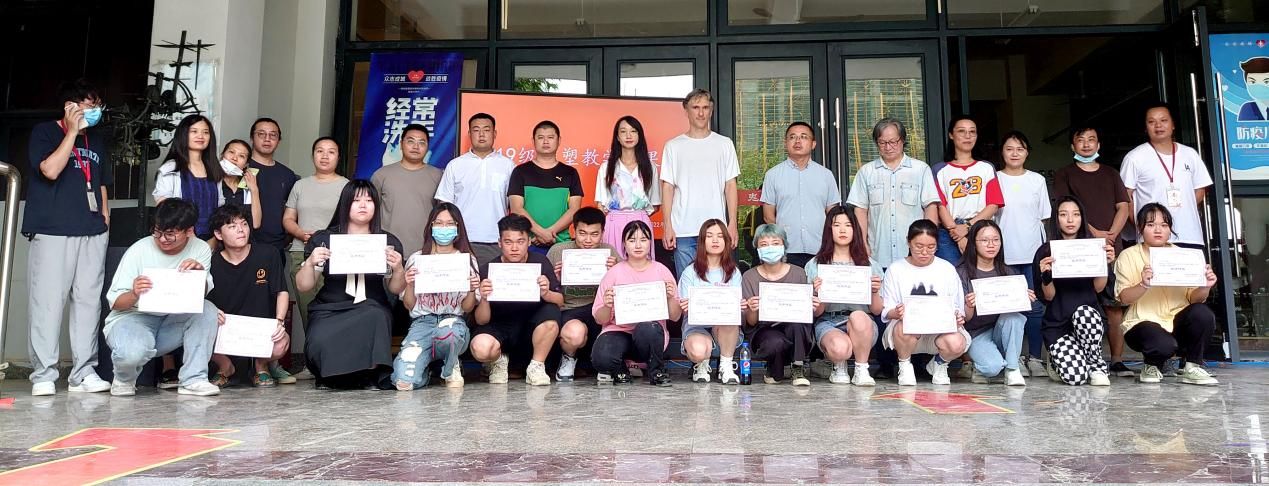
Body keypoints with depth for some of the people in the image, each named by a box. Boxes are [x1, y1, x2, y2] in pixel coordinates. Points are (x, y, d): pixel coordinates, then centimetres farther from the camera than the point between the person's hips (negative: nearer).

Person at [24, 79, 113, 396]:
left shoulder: (97, 140, 18)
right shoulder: (45, 132, 2)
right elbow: (50, 170, -14)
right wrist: (73, 132, -10)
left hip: (93, 233, 5)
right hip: (53, 231, -5)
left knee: (88, 301, 2)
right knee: (48, 301, -5)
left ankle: (84, 372, 6)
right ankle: (44, 375, 1)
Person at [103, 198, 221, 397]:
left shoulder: (201, 250, -4)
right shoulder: (139, 251, -11)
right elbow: (115, 302, -10)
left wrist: (199, 274, -29)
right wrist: (134, 294, -34)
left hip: (171, 321, 3)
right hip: (130, 317, -3)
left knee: (208, 310, -26)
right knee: (133, 351, -37)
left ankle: (193, 380, -20)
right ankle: (124, 379, 3)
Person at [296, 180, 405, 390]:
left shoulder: (389, 242, 8)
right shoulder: (323, 239, 6)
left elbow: (395, 289, 10)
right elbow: (303, 286, 7)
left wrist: (398, 269, -11)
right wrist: (310, 263, -13)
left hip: (371, 311, 0)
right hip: (329, 311, 0)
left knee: (377, 317, -36)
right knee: (320, 342, -31)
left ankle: (369, 374, -11)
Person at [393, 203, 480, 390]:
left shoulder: (467, 260, 9)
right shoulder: (417, 259, 10)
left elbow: (467, 308, 6)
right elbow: (409, 305, 10)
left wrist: (472, 291, -14)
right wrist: (409, 286, -9)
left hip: (454, 320, 0)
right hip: (422, 321, 1)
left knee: (447, 332, -41)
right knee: (404, 381, -25)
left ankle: (451, 368, -5)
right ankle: (426, 369, 14)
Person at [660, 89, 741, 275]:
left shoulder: (724, 144, 8)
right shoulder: (673, 146, 6)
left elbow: (730, 186, 7)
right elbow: (667, 187, 5)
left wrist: (732, 223, -1)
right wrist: (667, 226, -3)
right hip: (683, 231, 0)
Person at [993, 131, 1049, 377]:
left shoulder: (1037, 180, 9)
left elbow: (1043, 218, 12)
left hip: (1034, 254, 1)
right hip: (1005, 255, -1)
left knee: (1036, 307, 0)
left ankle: (1035, 357, 8)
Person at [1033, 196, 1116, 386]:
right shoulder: (1045, 252, -1)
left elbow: (1098, 288, -2)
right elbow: (1047, 297, -3)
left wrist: (1105, 263, -16)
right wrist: (1046, 275, -22)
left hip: (1089, 316, 2)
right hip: (1057, 323, -2)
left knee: (1084, 312, -38)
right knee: (1075, 376, -25)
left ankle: (1097, 366, -12)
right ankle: (1057, 362, 13)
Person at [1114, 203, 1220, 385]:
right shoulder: (1128, 256, -1)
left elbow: (1193, 298, 4)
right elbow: (1124, 298, -12)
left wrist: (1205, 287, -19)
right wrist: (1143, 285, -32)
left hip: (1177, 320, 4)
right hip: (1144, 322, -4)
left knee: (1203, 313, -27)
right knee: (1165, 345, -34)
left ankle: (1192, 367, -4)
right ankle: (1151, 367, 4)